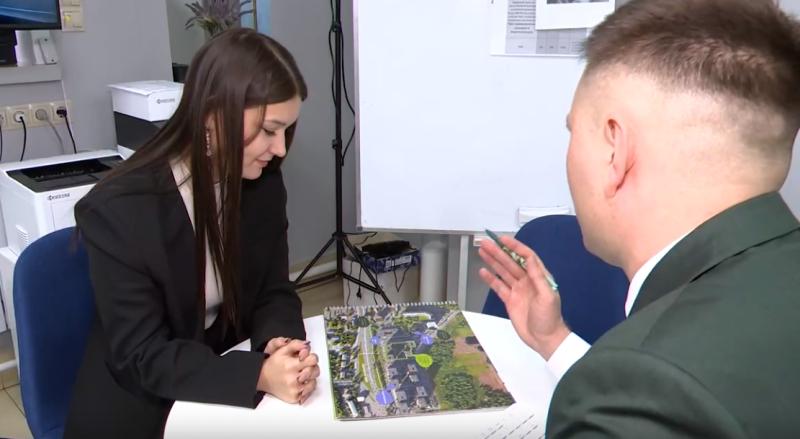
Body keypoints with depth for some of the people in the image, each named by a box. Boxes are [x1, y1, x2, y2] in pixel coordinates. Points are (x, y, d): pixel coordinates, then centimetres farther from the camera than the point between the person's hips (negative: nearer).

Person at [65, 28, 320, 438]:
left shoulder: (263, 185, -7)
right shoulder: (119, 209, -22)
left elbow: (273, 292, -2)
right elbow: (141, 356, -22)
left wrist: (280, 341, -24)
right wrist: (258, 374, -34)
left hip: (227, 381, 5)